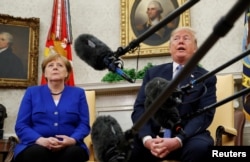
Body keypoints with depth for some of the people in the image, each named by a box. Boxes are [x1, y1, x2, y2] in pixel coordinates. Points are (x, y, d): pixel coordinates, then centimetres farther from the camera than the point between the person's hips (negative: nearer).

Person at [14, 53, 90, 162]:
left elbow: (84, 124, 6)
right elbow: (21, 125, 4)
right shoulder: (32, 92, 13)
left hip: (68, 147, 1)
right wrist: (41, 140, -16)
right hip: (37, 146, -1)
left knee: (75, 152, -33)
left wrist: (72, 140, -17)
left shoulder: (78, 93, 15)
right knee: (37, 152, -35)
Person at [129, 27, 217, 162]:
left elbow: (205, 115, -3)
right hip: (153, 135, 1)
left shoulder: (206, 78, 9)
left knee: (199, 147, -34)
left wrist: (178, 140, -21)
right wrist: (147, 139, -15)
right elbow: (140, 108, 6)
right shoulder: (153, 73, 15)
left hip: (187, 136, 0)